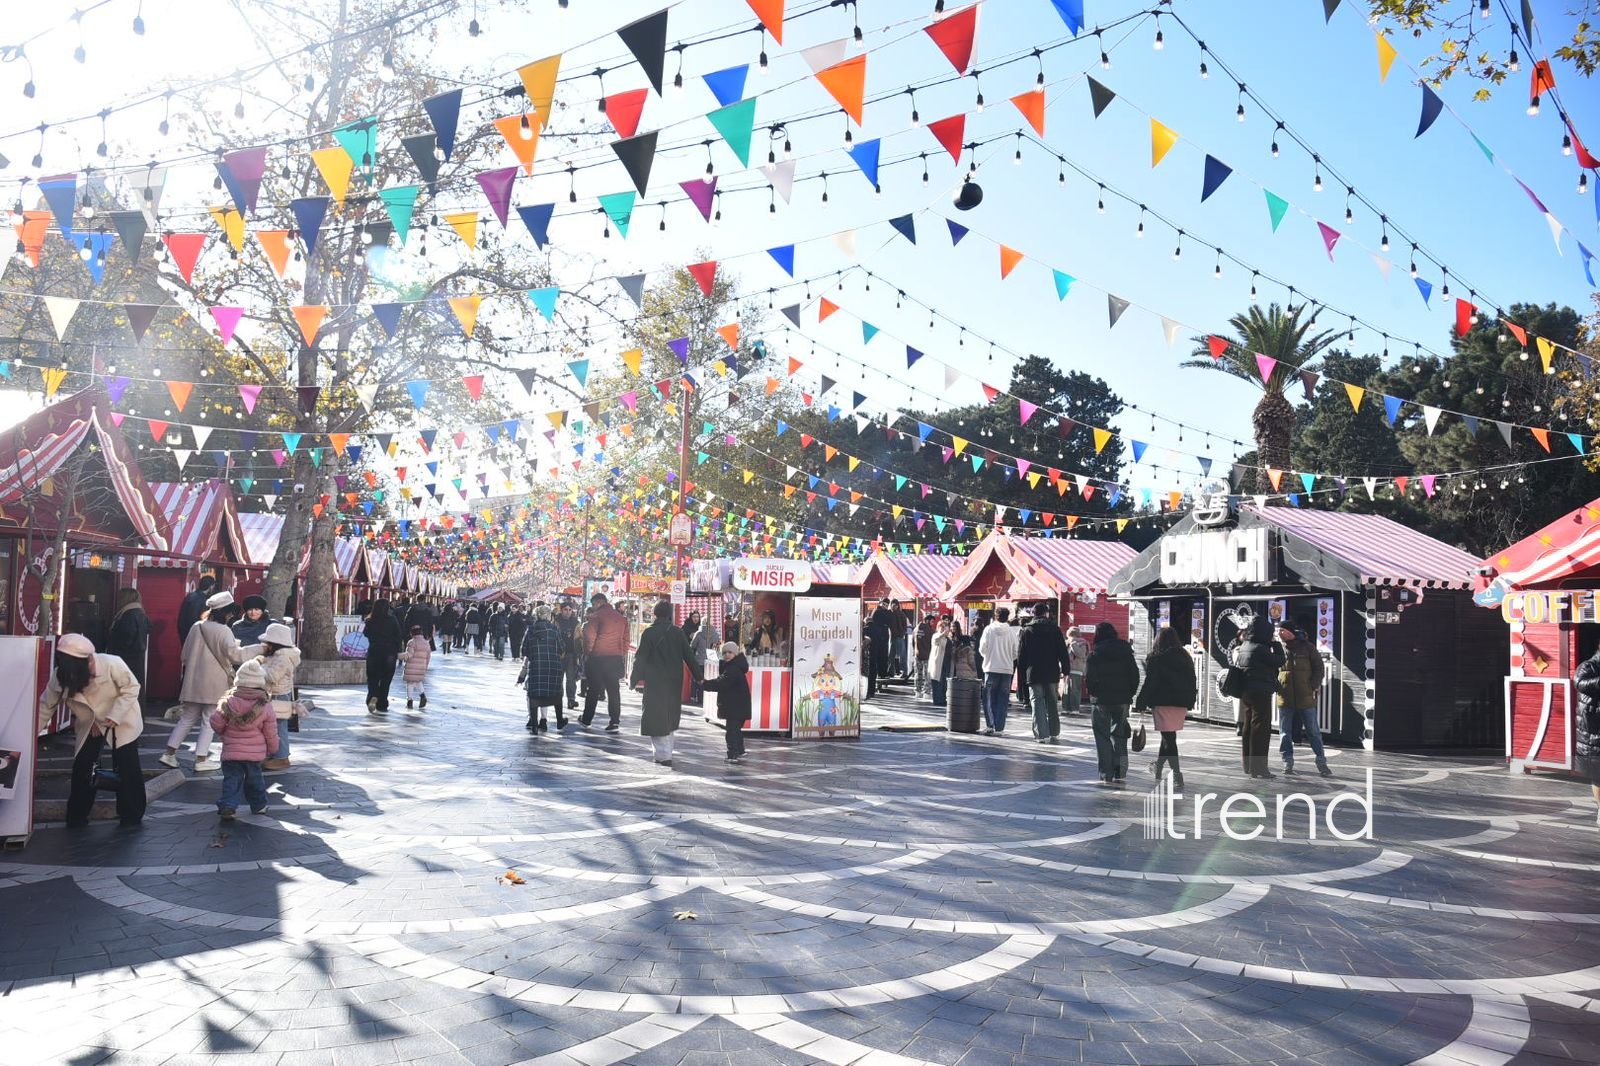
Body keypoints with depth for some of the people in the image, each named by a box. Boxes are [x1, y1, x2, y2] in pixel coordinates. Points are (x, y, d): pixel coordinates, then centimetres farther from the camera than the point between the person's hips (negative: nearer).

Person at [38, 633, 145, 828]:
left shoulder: (112, 664, -32)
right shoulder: (60, 676, -20)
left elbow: (131, 688, -20)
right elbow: (46, 706, -10)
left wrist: (113, 717, -26)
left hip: (122, 721, -3)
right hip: (90, 725, 3)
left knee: (127, 769, -5)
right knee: (81, 769, -2)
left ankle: (131, 816, 9)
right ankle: (77, 817, 16)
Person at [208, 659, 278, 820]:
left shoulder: (228, 702, -9)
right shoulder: (265, 707, -8)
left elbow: (216, 722, -4)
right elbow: (271, 733, -1)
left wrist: (223, 733, 18)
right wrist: (273, 749, 15)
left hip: (231, 752, -1)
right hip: (255, 753, 1)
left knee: (232, 778, 5)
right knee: (254, 778, 17)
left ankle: (228, 805, -10)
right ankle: (259, 805, 26)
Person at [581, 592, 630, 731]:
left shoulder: (596, 616, -8)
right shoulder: (621, 617, 10)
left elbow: (589, 636, -10)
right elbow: (625, 639, 10)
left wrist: (587, 653, 3)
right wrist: (623, 655, 14)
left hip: (598, 657, -4)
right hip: (616, 657, 4)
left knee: (593, 689, 7)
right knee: (614, 690, 6)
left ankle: (586, 719, 17)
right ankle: (614, 721, 0)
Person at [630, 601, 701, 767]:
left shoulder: (648, 633, -8)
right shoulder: (678, 633, 1)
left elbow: (640, 658, -8)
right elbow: (689, 656, 4)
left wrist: (635, 680, -1)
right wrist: (699, 677, 11)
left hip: (654, 684, -4)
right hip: (674, 683, 4)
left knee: (656, 719, 1)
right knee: (669, 718, 16)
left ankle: (663, 755, -6)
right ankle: (666, 753, 22)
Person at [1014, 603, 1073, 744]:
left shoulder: (1026, 631, 3)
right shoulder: (1055, 629, 2)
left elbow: (1020, 657, 4)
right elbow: (1063, 652, -1)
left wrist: (1021, 679, 8)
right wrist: (1066, 669, 4)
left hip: (1033, 674, -1)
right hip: (1052, 674, 1)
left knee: (1037, 703, 1)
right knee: (1052, 703, 12)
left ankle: (1042, 734, -6)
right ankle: (1054, 733, 16)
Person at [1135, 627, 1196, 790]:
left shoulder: (1155, 659, -7)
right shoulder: (1186, 657, 8)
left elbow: (1149, 683, -10)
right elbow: (1192, 682, 12)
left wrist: (1141, 703, -4)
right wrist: (1190, 702, 19)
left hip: (1163, 703, -6)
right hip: (1182, 703, 6)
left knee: (1168, 738, -5)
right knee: (1168, 736, 20)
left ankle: (1177, 777, -12)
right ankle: (1158, 767, 36)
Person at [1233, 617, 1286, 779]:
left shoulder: (1244, 647, 10)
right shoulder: (1260, 649, -17)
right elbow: (1279, 662, -12)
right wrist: (1276, 645, 0)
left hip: (1245, 692, 9)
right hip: (1260, 693, -9)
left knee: (1247, 727, 13)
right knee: (1261, 729, -6)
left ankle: (1248, 765, 21)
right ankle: (1258, 767, -7)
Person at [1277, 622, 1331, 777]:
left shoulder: (1307, 647, -2)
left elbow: (1318, 667, 2)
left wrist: (1315, 685, -8)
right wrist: (1275, 685, 3)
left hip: (1305, 697, -2)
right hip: (1285, 697, 3)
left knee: (1313, 731, 3)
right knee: (1285, 731, 6)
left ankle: (1321, 763, 9)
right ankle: (1288, 761, 15)